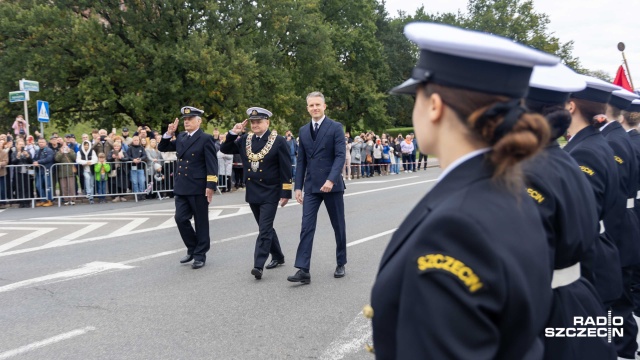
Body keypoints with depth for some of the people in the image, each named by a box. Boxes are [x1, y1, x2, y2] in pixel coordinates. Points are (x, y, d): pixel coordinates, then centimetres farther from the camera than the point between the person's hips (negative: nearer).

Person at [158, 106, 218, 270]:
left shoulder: (206, 139, -7)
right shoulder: (180, 138, 12)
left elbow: (212, 164, -11)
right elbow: (162, 148, 19)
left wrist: (211, 186, -17)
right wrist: (169, 133, 3)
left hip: (198, 188, -6)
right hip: (181, 187, 6)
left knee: (201, 222, 4)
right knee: (181, 219, 4)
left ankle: (200, 255, 14)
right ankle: (193, 248, 23)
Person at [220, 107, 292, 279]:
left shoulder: (278, 141, -8)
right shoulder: (245, 140, 6)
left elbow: (286, 169, -9)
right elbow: (225, 149, 9)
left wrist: (286, 193, -12)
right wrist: (233, 133, -7)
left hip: (270, 194, -6)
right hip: (252, 193, 6)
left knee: (265, 229, -8)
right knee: (266, 228, 16)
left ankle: (258, 265, -9)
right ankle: (278, 256, 32)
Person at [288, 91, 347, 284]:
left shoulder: (336, 127, -4)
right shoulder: (303, 130, 10)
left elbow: (340, 156, -12)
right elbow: (301, 161, 12)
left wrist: (331, 180, -24)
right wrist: (298, 186, 6)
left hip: (332, 185, -3)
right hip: (311, 187, 3)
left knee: (338, 226, 9)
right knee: (307, 227, -5)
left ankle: (340, 264, 26)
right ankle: (303, 270, -7)